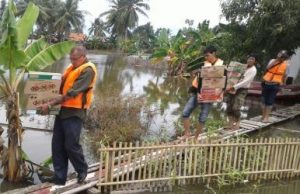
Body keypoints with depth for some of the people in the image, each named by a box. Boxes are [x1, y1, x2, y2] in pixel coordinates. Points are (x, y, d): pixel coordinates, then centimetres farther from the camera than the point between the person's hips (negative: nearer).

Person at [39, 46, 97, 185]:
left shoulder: (88, 70, -13)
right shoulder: (72, 67, 15)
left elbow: (71, 93, -20)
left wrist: (50, 105, -19)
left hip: (75, 112, -8)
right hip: (63, 110, 8)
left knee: (71, 145, -3)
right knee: (57, 145, 7)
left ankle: (82, 171, 21)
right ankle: (59, 176, 17)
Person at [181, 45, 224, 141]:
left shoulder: (222, 65, -2)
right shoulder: (203, 64, 1)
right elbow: (199, 78, -6)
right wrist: (198, 92, -18)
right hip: (198, 92, 2)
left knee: (202, 118, 2)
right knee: (185, 112, -5)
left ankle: (196, 138, 18)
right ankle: (187, 133, 12)